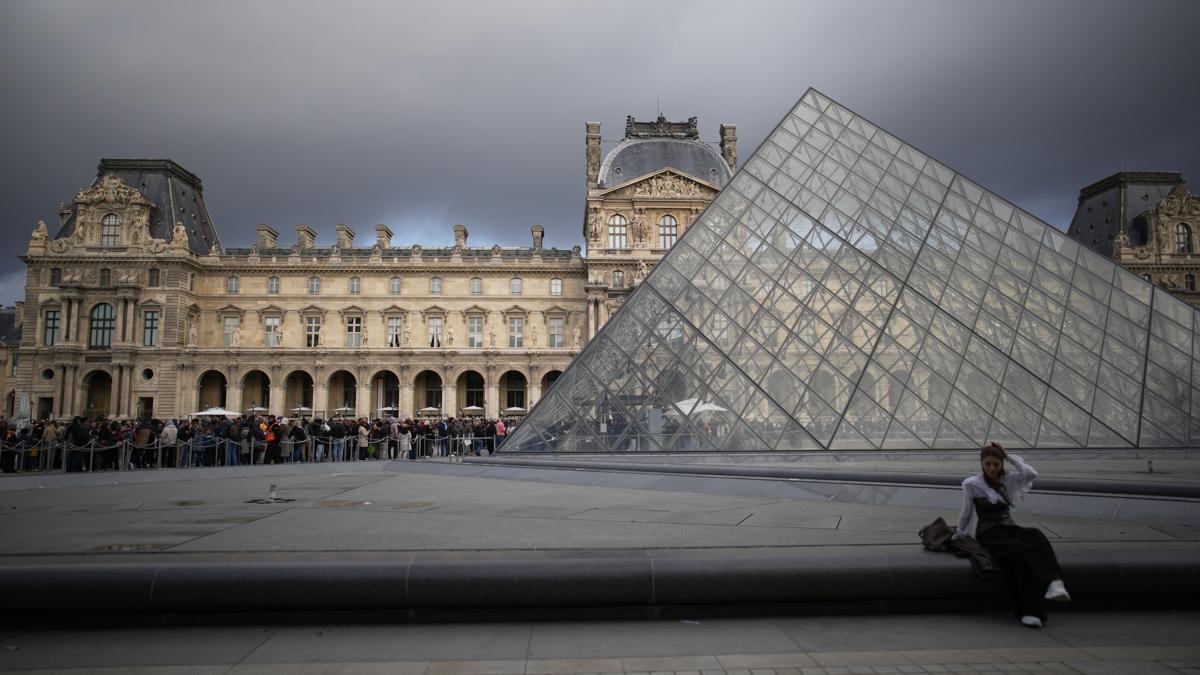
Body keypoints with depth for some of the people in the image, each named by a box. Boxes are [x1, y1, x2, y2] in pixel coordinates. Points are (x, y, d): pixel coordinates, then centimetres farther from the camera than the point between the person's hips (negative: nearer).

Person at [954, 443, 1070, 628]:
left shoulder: (1007, 480, 10)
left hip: (1009, 528, 4)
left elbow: (1031, 474, -8)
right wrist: (958, 535, 19)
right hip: (988, 534, -4)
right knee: (1019, 551, -36)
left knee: (1036, 535, -33)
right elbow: (966, 513, 11)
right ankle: (1028, 611, -44)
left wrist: (1009, 456, -2)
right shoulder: (971, 484, 1)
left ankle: (1054, 583, -55)